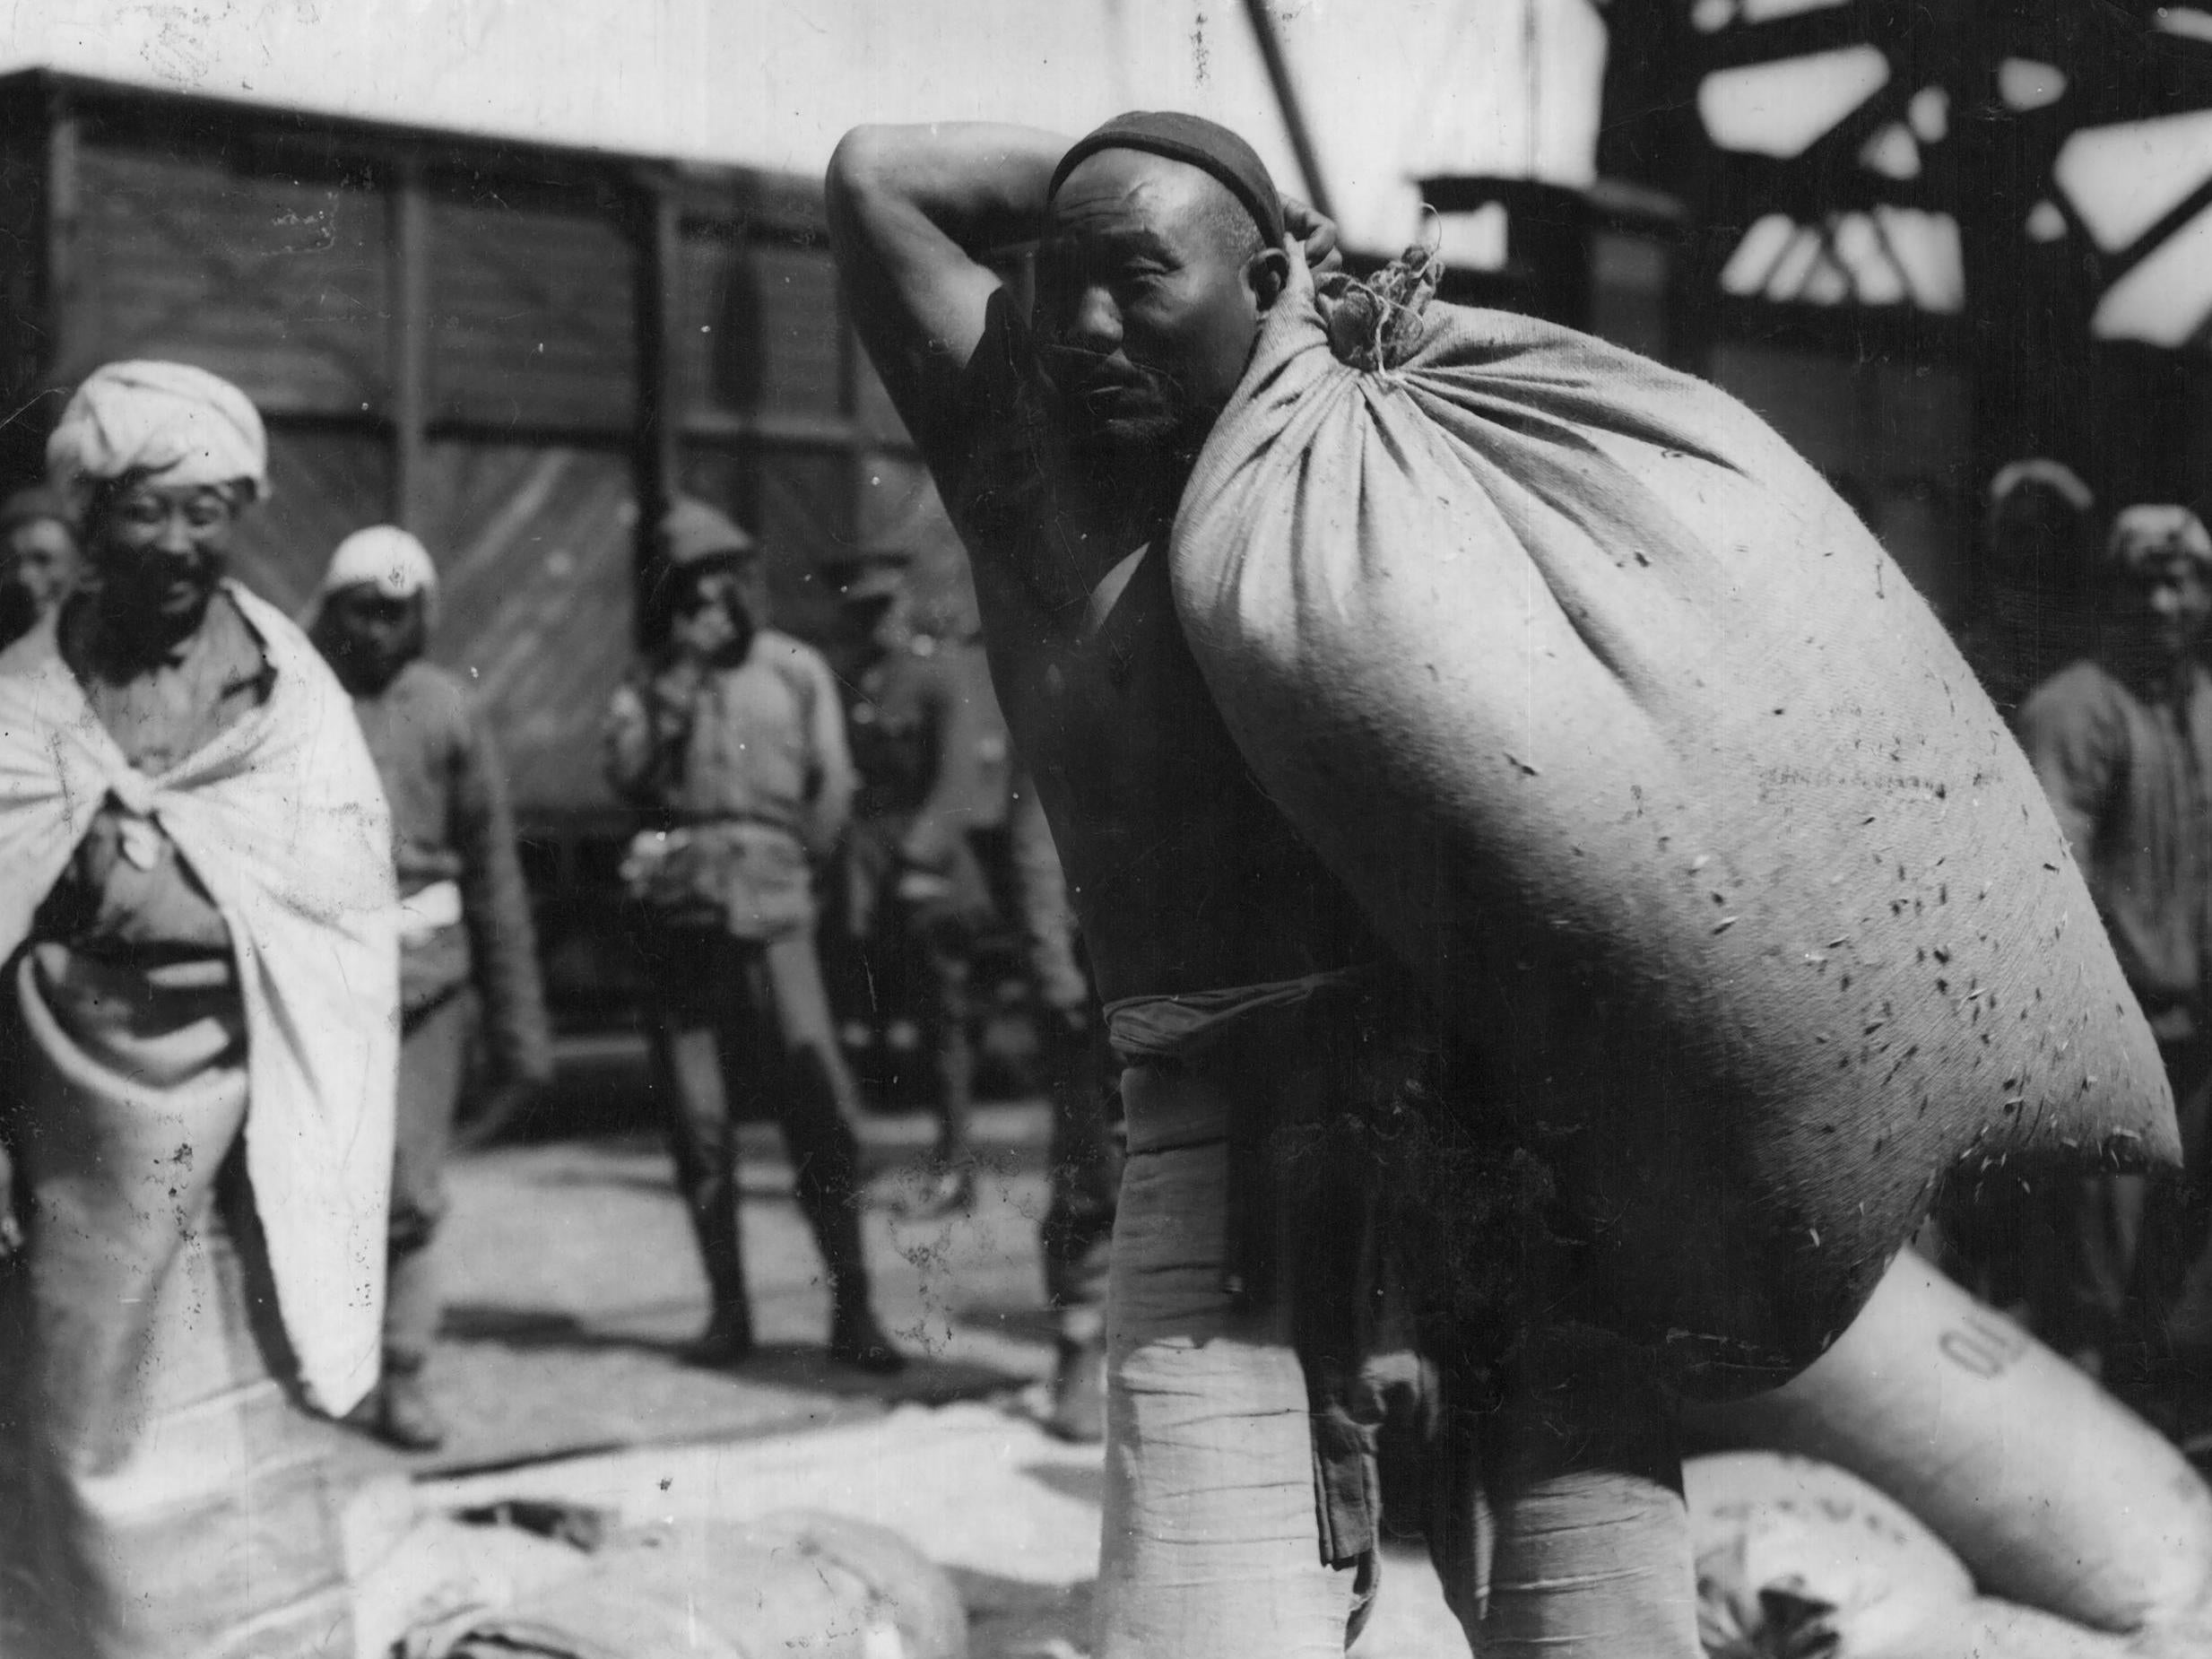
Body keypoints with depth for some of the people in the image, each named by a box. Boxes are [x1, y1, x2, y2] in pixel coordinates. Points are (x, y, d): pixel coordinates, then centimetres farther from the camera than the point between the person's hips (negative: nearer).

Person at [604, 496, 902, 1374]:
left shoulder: (797, 669, 11)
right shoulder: (650, 681, 12)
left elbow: (832, 786, 10)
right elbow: (627, 773, -6)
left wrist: (788, 866, 4)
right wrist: (683, 679, -7)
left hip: (769, 904, -1)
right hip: (675, 907, 1)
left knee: (817, 1099, -10)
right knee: (699, 1119, 2)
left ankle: (851, 1307, -6)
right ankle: (727, 1308, 11)